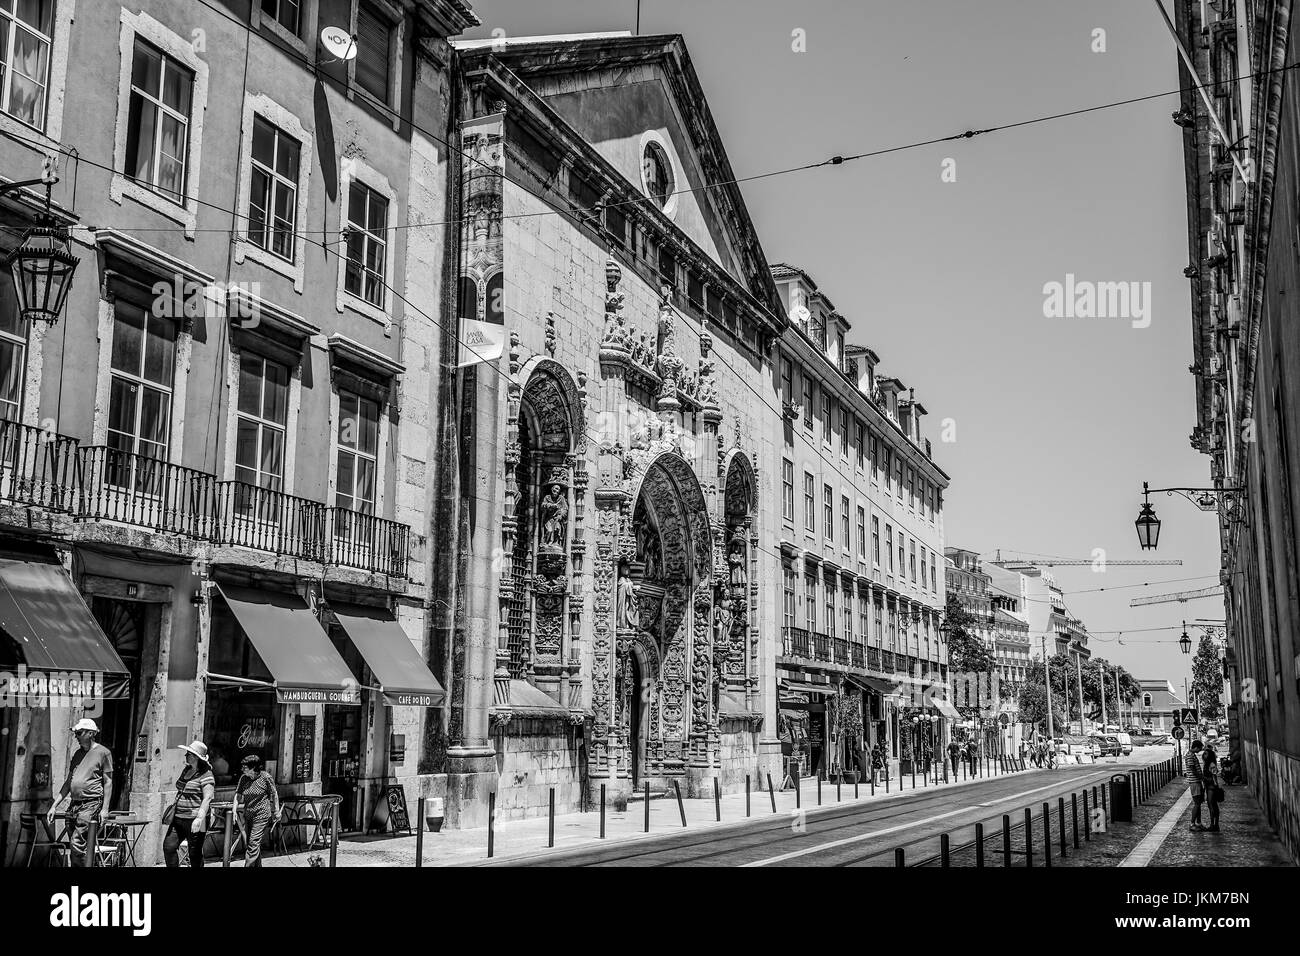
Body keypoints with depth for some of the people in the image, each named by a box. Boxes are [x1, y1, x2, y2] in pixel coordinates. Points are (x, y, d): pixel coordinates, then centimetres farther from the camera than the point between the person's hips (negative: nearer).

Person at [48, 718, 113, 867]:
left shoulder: (103, 752, -3)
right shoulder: (77, 753, 17)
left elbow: (108, 782, -5)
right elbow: (69, 781, 20)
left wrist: (105, 809, -12)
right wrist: (54, 806, 15)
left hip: (91, 804, -7)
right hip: (73, 804, 7)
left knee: (77, 844, -17)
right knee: (76, 846, 8)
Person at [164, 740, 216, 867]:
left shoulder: (206, 775, -14)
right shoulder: (186, 770, 13)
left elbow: (207, 798, -21)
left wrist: (199, 818, -28)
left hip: (194, 820, -8)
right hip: (178, 819, 8)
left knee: (195, 854, -1)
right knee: (168, 846, 1)